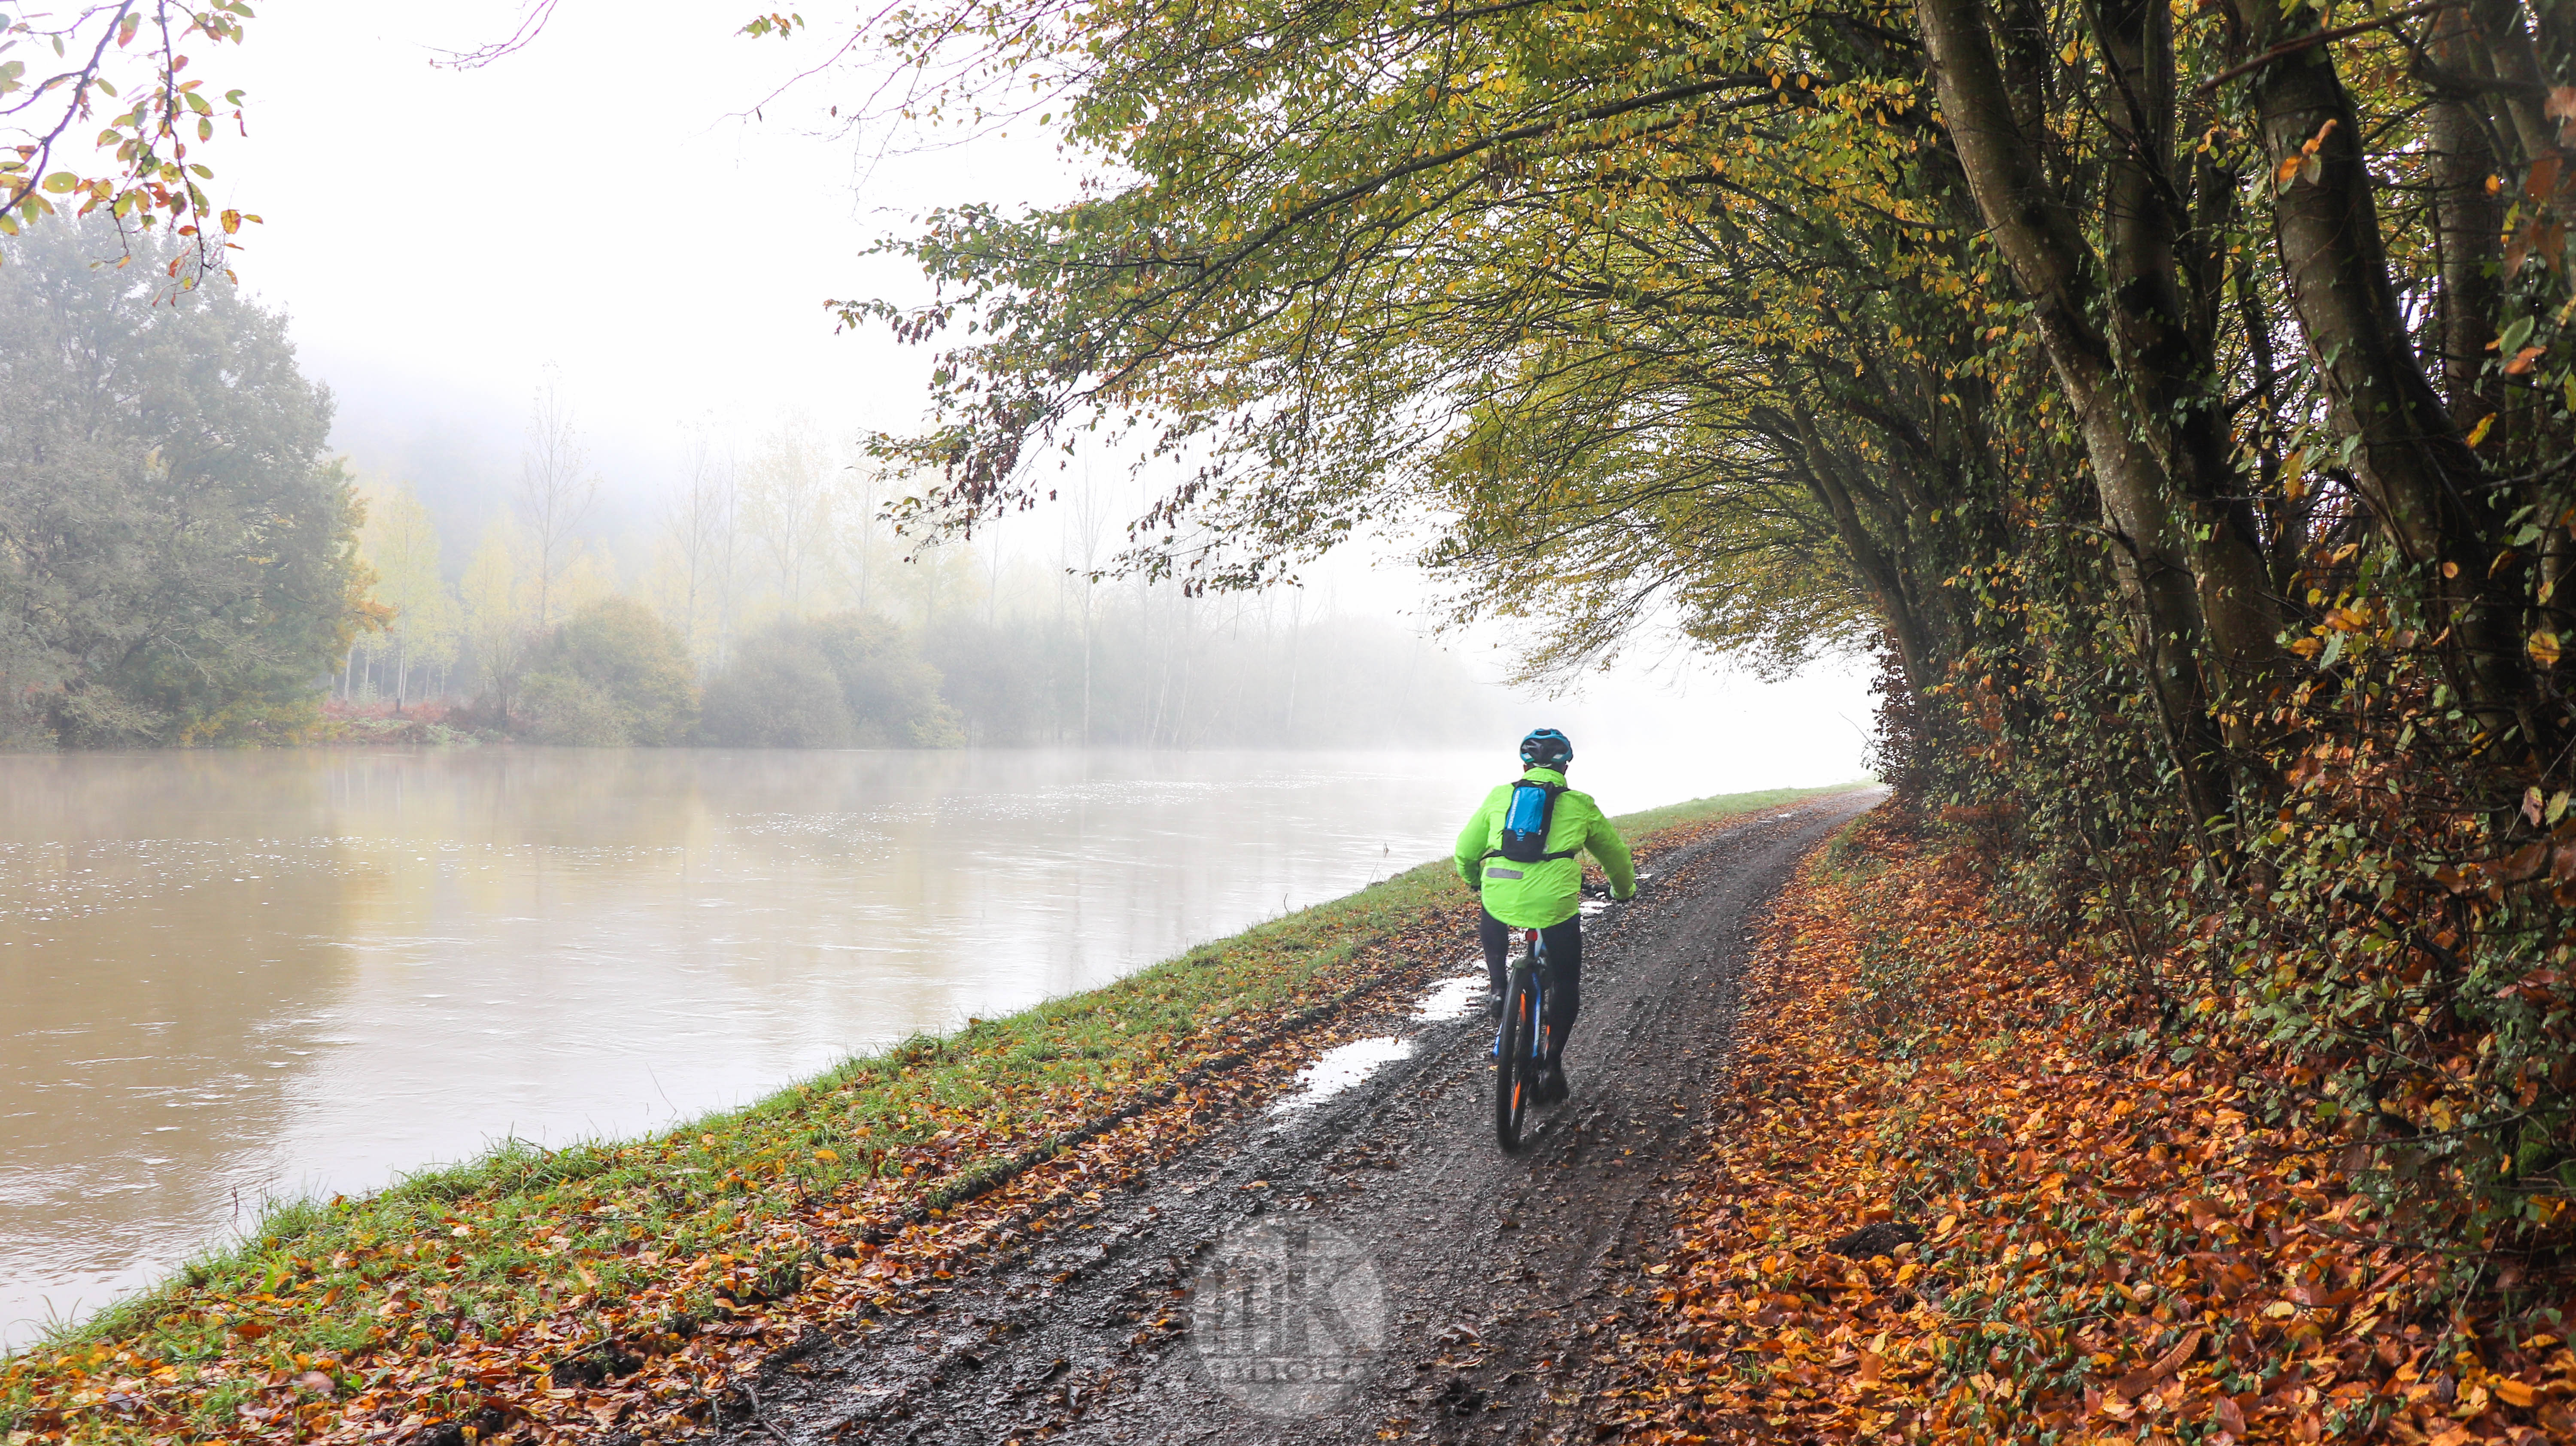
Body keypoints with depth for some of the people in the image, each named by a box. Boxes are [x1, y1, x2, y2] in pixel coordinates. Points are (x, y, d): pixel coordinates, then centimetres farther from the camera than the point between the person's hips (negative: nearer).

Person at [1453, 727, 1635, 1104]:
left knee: (1492, 931, 38)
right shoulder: (1580, 805, 15)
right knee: (1566, 983, 18)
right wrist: (1624, 890, 48)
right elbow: (1616, 854, 28)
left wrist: (1473, 881, 45)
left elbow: (1465, 850, 23)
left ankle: (1499, 988, 20)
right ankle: (1552, 1065, 12)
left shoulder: (1499, 797, 17)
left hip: (1500, 898, 2)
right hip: (1555, 903, -2)